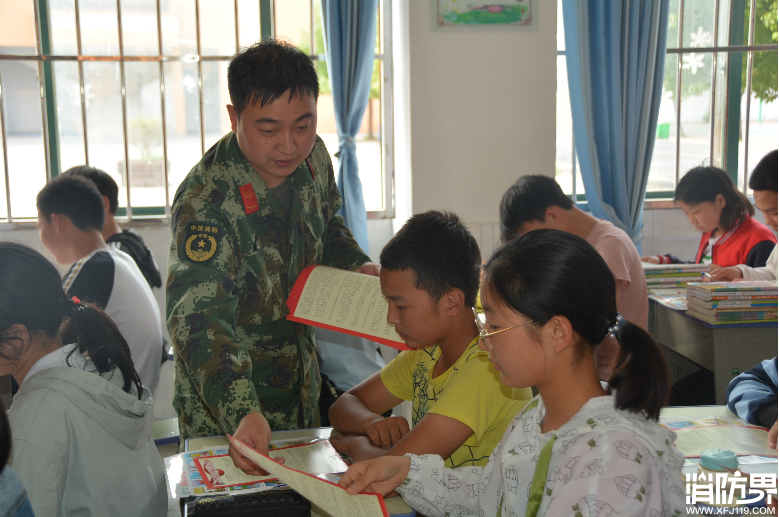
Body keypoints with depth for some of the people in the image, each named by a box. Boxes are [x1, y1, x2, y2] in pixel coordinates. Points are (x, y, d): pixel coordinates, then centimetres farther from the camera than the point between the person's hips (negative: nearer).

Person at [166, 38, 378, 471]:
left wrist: (358, 267, -5)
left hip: (301, 389, 6)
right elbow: (200, 320, -36)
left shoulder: (312, 158, -7)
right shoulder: (205, 202, -29)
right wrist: (242, 413, -49)